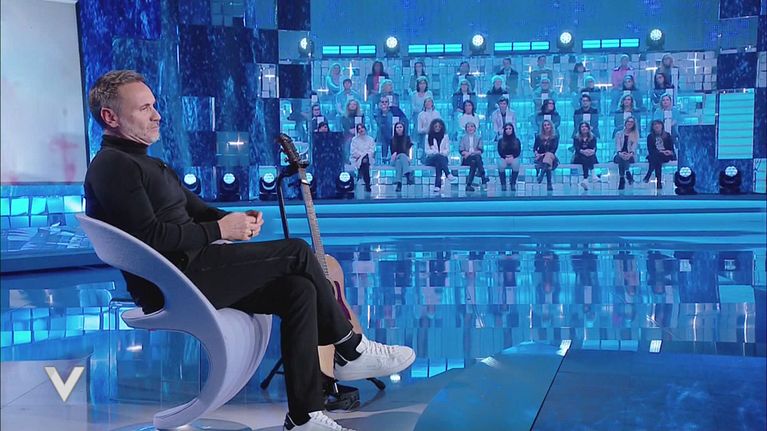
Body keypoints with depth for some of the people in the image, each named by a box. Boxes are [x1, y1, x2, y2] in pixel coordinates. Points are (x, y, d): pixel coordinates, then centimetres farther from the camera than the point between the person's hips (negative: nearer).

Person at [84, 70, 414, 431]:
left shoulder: (145, 163, 24)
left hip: (189, 273, 10)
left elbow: (196, 210, 22)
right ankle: (350, 350, 5)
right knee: (297, 253, -13)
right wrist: (220, 230, -15)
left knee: (299, 289, -7)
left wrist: (233, 219, 1)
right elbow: (151, 238, -22)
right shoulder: (113, 165, -10)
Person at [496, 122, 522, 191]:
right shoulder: (501, 140, 6)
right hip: (504, 158, 0)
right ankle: (503, 185, -24)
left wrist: (512, 157, -16)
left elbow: (518, 152, 3)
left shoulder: (517, 140, 7)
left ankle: (513, 184, -25)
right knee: (501, 165, -35)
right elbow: (500, 152, 2)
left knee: (516, 165, -36)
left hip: (514, 158, 0)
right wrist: (506, 158, -15)